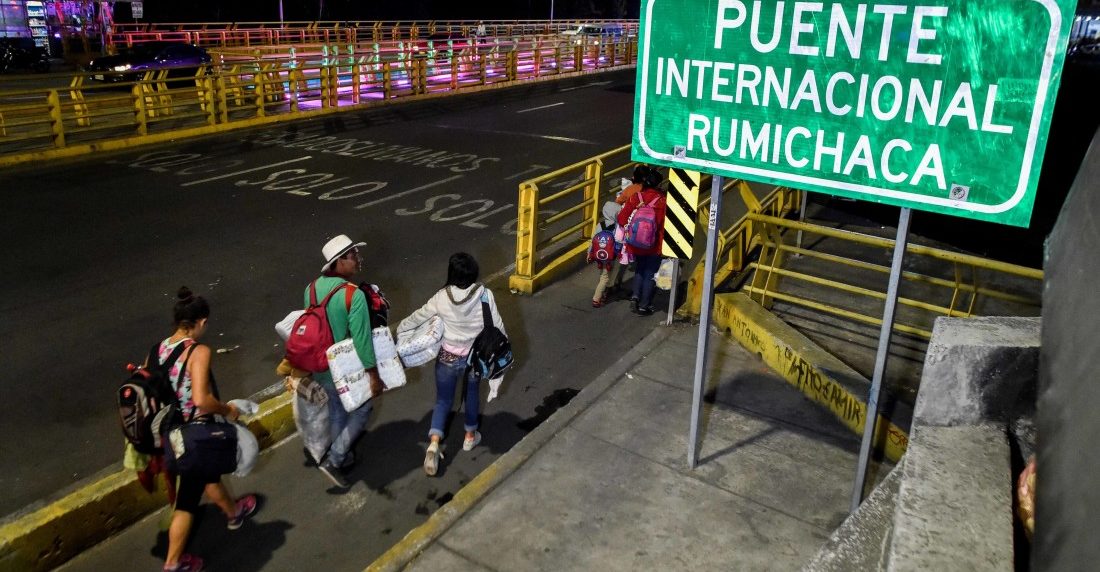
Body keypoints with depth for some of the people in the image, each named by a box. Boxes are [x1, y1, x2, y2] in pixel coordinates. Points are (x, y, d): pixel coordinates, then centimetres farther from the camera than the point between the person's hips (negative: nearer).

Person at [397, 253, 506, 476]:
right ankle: (470, 436, 41)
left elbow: (419, 316, -1)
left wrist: (400, 328, 19)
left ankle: (434, 443, -3)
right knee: (472, 394, 26)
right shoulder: (485, 295, -18)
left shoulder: (441, 298, -16)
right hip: (475, 356, 1)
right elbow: (497, 326, -10)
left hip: (448, 357, -1)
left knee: (443, 400, 13)